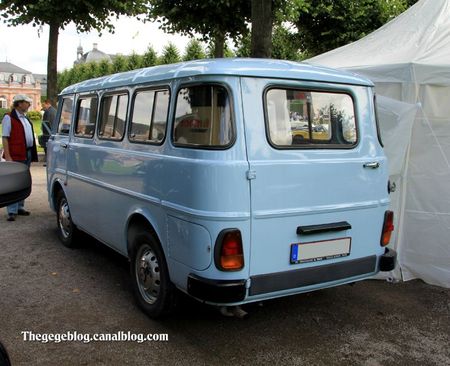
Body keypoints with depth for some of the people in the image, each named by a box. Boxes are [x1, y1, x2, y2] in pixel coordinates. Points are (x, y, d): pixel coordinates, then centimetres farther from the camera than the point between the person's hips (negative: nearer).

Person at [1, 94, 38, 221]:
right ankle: (12, 211, -5)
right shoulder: (9, 118, -7)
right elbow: (5, 138, -12)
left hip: (27, 154, 8)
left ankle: (20, 207, 23)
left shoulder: (25, 118, 17)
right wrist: (7, 156, -19)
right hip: (16, 156, -8)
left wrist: (32, 154, 15)